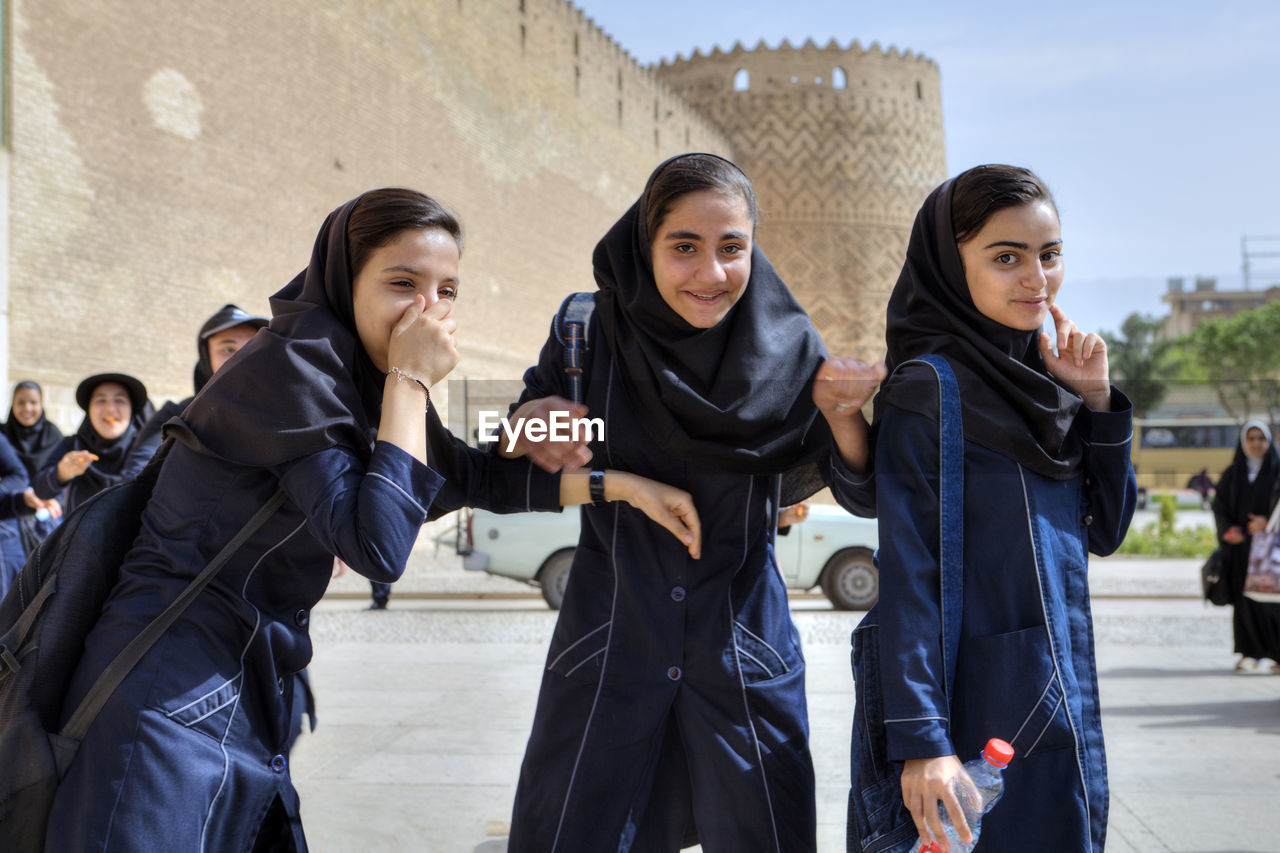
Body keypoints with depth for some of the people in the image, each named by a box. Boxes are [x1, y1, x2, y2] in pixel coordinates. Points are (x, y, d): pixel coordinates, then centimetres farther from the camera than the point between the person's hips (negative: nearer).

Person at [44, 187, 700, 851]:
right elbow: (378, 548, -24)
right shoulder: (290, 365, -18)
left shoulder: (358, 377, 9)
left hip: (251, 689, 8)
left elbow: (469, 475, 15)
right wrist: (409, 382, -18)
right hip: (175, 691, -8)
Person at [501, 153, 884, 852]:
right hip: (610, 643, 0)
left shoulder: (788, 348, -6)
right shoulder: (589, 330, -7)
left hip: (742, 650, 1)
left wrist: (842, 414, -25)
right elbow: (510, 477, 3)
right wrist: (528, 424, -20)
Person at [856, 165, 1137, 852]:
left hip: (1064, 701, 8)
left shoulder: (1041, 384, 9)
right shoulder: (928, 390, -13)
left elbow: (1105, 531, 11)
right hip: (982, 708, -8)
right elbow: (907, 570, -18)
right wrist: (921, 739, -23)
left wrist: (1096, 401, -1)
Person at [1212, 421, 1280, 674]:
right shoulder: (1232, 474, 11)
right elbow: (1219, 505, 5)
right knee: (1244, 598, -1)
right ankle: (1251, 653, 3)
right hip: (1240, 544, 2)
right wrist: (1229, 529, -12)